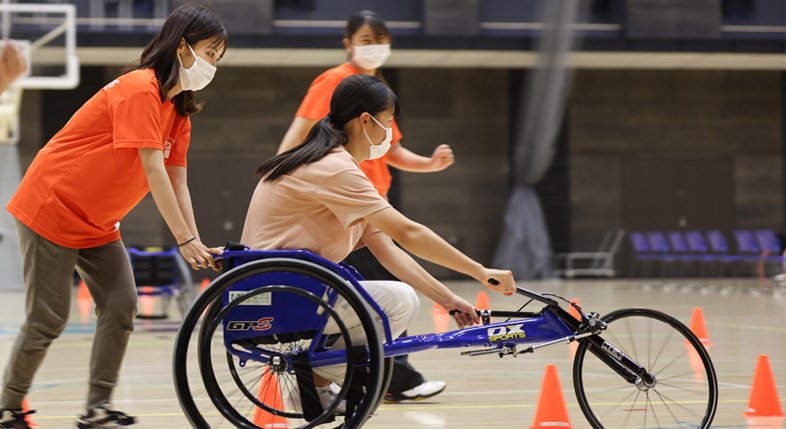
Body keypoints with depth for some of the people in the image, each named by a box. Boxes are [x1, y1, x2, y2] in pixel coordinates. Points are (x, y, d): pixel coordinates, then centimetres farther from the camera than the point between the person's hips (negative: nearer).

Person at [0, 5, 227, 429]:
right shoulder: (139, 90, -22)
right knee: (48, 319, -5)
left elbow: (176, 181, 3)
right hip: (51, 210, -9)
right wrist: (185, 240, -27)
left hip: (96, 224, 9)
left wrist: (196, 243, -8)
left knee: (121, 305, -3)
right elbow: (153, 171, -26)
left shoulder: (178, 109, 7)